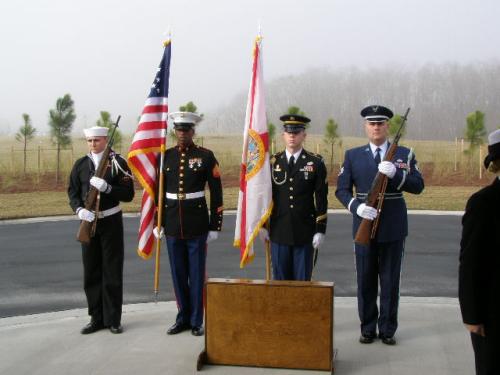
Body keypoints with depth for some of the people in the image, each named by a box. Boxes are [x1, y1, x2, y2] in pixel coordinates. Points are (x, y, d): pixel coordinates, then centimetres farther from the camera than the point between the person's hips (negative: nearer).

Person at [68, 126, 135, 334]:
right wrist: (79, 210, -15)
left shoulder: (118, 162, -3)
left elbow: (128, 194, -7)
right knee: (91, 272, 6)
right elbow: (73, 192, 4)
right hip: (88, 222, 3)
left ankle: (113, 319, 11)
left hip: (111, 222, -3)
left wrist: (107, 187, -22)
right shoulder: (80, 164, 6)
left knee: (112, 272, 1)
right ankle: (97, 318, 17)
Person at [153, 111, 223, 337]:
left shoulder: (206, 156, -3)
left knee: (197, 275, 4)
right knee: (178, 275, 10)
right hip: (172, 226, 3)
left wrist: (215, 226, -4)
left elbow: (216, 193, -2)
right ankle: (183, 318, 23)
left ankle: (196, 321, 16)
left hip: (197, 227, -3)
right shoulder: (165, 157, 6)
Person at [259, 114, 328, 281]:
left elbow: (322, 199, -2)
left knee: (303, 280, 5)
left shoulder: (316, 163, -1)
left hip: (305, 233, -1)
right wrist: (262, 225, 5)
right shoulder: (273, 162, 5)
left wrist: (320, 230, -6)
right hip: (278, 232, 2)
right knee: (280, 280, 8)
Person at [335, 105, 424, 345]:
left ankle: (387, 330, 19)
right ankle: (368, 329, 20)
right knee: (365, 281, 7)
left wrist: (395, 173, -22)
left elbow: (418, 186, -5)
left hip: (394, 228, 0)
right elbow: (341, 190, 1)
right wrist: (356, 207, -17)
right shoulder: (353, 156, 5)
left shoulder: (405, 154, 4)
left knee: (390, 282, 7)